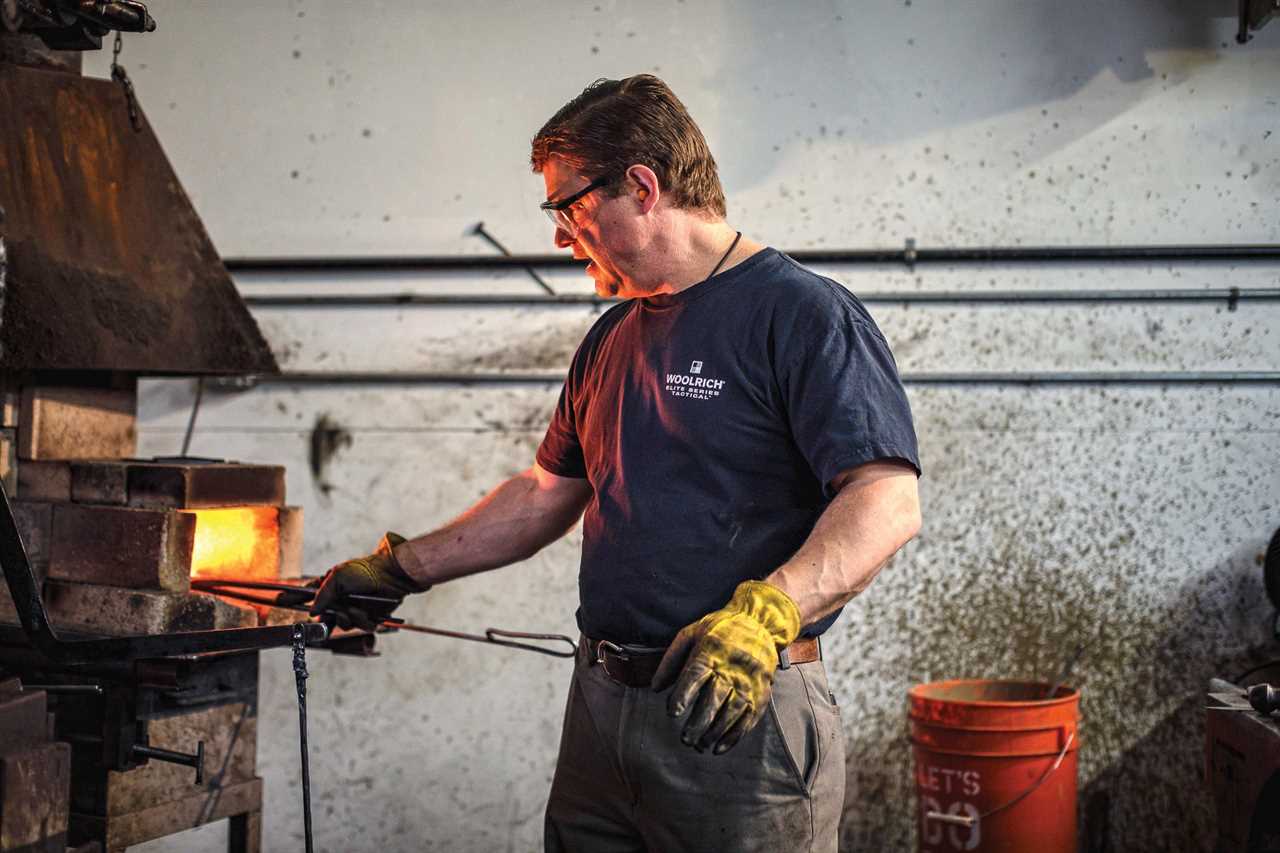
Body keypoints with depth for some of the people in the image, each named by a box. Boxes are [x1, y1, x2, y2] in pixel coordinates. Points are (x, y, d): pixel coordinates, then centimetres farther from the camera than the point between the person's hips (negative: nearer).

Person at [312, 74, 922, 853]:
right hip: (600, 704, 8)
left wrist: (766, 612, -33)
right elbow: (547, 495, 24)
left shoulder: (803, 315, -10)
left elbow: (889, 502, -20)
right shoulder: (613, 339, 17)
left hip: (741, 717, -7)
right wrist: (401, 570, 20)